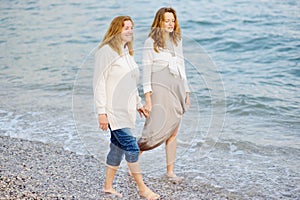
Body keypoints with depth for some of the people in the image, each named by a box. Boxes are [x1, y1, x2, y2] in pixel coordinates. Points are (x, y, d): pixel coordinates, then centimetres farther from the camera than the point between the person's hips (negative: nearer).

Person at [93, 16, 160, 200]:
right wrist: (101, 112, -18)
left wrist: (138, 103, 24)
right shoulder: (106, 51, -12)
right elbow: (99, 83, -15)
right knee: (131, 147, -9)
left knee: (118, 148, 12)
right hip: (113, 110, -9)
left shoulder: (127, 51, 15)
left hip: (126, 109, 9)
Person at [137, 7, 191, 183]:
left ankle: (170, 171, 12)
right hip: (160, 89, -6)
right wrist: (148, 99, -13)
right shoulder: (151, 42, -3)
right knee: (158, 131, -14)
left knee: (173, 132, 6)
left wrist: (186, 92, 15)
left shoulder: (177, 41, 15)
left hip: (177, 89, 6)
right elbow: (146, 70, -7)